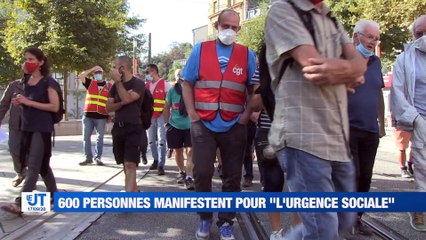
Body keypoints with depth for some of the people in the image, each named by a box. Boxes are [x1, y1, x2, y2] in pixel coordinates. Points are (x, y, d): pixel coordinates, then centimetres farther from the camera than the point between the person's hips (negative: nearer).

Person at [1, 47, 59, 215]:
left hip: (42, 129, -8)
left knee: (34, 166, -9)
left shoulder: (48, 82, -9)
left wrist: (29, 102, -19)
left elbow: (55, 107, -14)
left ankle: (20, 203, -12)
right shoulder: (27, 82, 13)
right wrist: (20, 102, 1)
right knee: (42, 165, 13)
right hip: (27, 128, 8)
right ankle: (54, 195, 25)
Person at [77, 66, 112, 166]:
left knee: (100, 138, 4)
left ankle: (98, 157, 13)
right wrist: (92, 69, -3)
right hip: (88, 115, 1)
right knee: (86, 137, 3)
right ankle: (88, 157, 13)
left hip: (101, 116, -1)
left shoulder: (109, 86, 6)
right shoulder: (90, 83, 9)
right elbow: (80, 76, -6)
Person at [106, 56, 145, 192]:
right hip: (118, 128, 7)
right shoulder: (116, 86, 12)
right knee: (124, 163, 14)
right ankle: (134, 190, 30)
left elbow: (127, 98, -22)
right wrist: (122, 103, -12)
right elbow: (108, 107, 5)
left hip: (133, 129, -6)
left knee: (130, 164, -14)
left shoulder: (138, 84, -5)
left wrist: (118, 81, -14)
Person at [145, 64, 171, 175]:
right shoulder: (146, 85, 10)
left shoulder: (165, 84, -7)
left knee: (161, 141, -7)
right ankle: (156, 160, 31)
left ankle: (161, 165, -5)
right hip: (150, 116, 6)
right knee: (151, 140, 14)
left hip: (161, 116, -6)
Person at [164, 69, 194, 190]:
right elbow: (167, 107, 8)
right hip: (175, 126, 2)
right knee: (178, 151, 13)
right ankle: (182, 172, 34)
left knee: (190, 151, -9)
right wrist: (167, 123, 5)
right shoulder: (172, 90, -2)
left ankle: (189, 177, -4)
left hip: (191, 126, -2)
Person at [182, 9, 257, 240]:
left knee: (232, 177, 6)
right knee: (202, 173, 0)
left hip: (234, 126, 1)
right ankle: (205, 219, 20)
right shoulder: (200, 50, 4)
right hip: (203, 124, 0)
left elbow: (254, 90, 6)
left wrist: (247, 115, -5)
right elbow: (187, 84, 4)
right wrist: (192, 113, -5)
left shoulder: (247, 55, 5)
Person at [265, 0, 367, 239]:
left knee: (345, 219, 16)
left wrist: (345, 69, -16)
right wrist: (350, 74, -3)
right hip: (303, 137, -8)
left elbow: (360, 62, 6)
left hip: (338, 136, 8)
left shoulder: (332, 20, 21)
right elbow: (314, 65, -17)